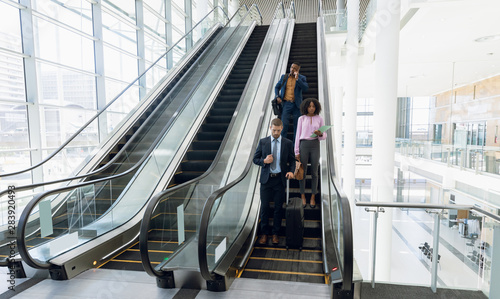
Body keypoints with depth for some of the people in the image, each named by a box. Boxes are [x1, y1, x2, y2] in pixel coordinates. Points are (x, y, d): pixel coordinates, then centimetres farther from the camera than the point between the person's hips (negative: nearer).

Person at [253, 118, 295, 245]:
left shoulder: (288, 143, 2)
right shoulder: (263, 142, 2)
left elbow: (292, 160, 6)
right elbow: (255, 159, 6)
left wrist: (291, 171, -14)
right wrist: (264, 161, -15)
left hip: (280, 179, 0)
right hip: (266, 179, 0)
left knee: (278, 207, 7)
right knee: (264, 207, 4)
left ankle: (275, 233, 23)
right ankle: (264, 233, 19)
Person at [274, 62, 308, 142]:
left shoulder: (302, 78, 4)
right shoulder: (284, 77, 10)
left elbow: (306, 88, -11)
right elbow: (277, 87, 18)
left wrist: (297, 79, -17)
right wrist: (277, 97, 1)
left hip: (296, 105, 0)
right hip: (286, 103, 0)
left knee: (297, 125, 5)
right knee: (284, 124, -9)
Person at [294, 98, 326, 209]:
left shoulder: (320, 119, 7)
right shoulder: (301, 119, 6)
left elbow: (324, 136, 7)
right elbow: (298, 135, 5)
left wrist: (320, 134, -18)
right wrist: (296, 152, 0)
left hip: (315, 146, 1)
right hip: (304, 145, 0)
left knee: (314, 173, 4)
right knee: (302, 172, 1)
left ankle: (313, 197, 17)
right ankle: (303, 197, 15)